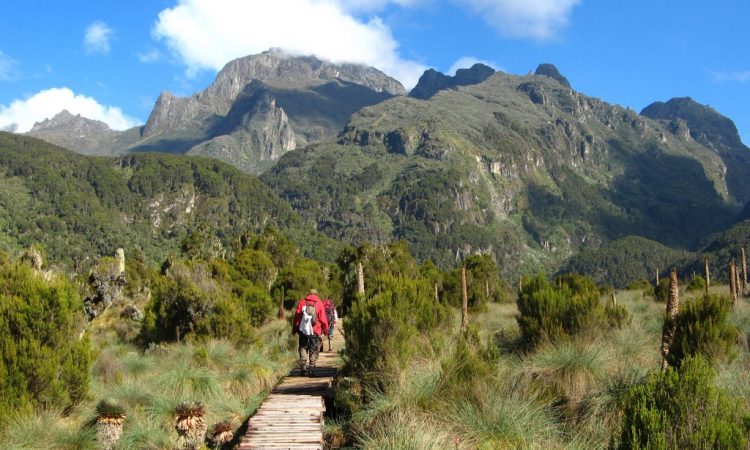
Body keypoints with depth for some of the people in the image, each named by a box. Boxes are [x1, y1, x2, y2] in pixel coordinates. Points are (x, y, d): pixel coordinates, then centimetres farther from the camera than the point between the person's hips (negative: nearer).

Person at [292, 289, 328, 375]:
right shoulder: (319, 303, 2)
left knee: (303, 347, 12)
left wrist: (294, 328, 12)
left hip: (303, 330, 1)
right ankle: (311, 367, 3)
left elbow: (296, 316, 5)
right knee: (313, 350, 9)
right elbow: (323, 319, 0)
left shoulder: (302, 302, 6)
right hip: (315, 331, -1)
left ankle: (303, 366, 2)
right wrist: (325, 330, 9)